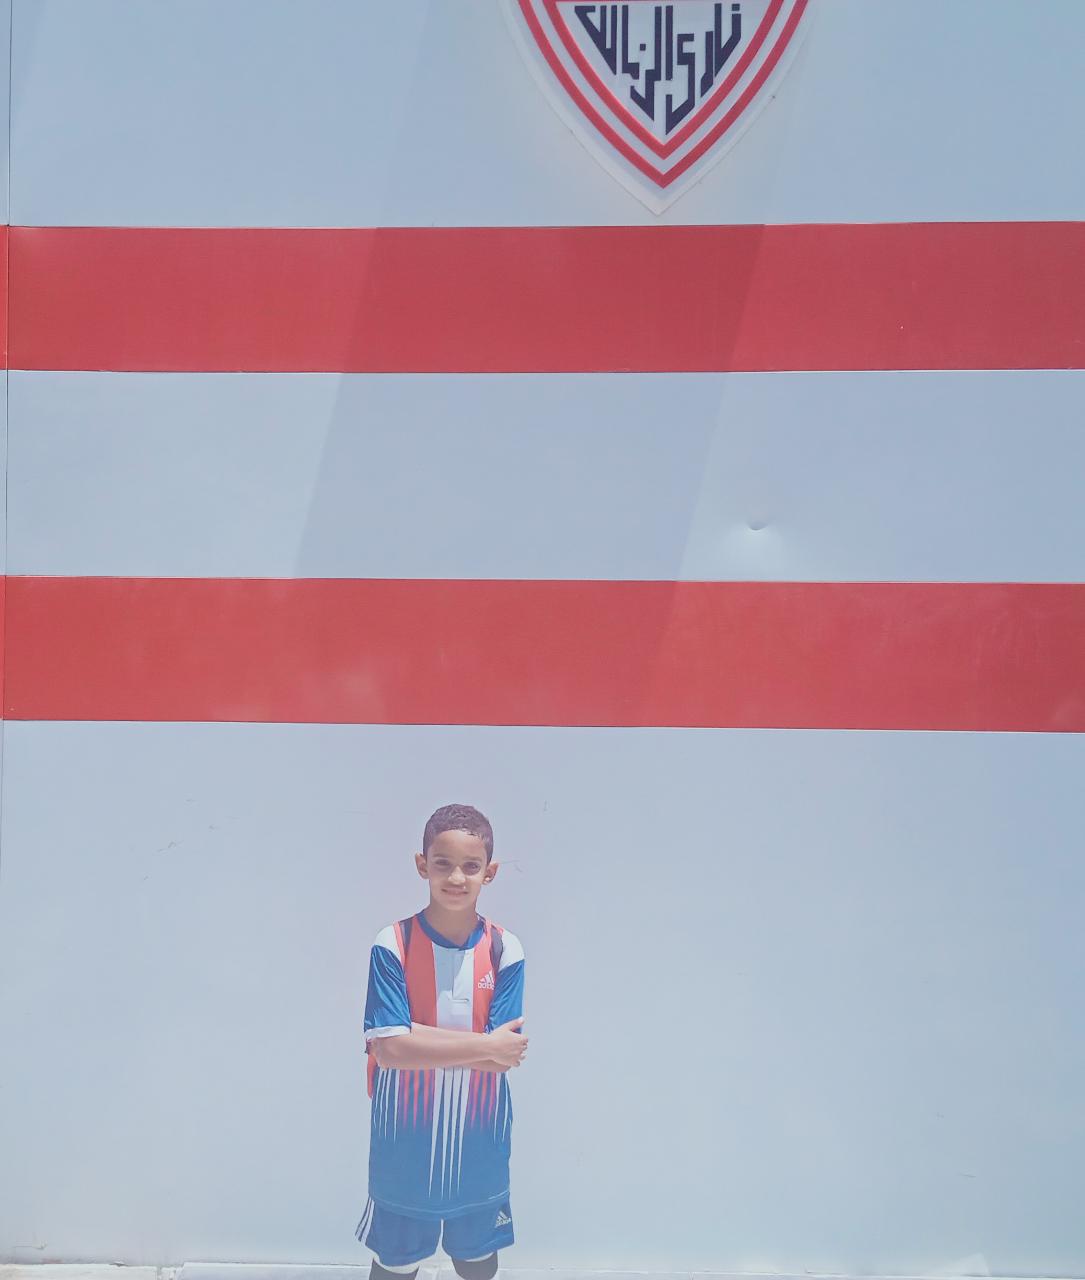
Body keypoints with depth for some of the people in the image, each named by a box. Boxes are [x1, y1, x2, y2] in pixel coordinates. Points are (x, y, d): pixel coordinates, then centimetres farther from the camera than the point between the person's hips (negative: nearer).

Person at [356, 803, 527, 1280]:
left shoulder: (504, 950, -11)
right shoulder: (392, 946, -16)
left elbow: (502, 1056, -16)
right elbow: (389, 1048, -22)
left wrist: (418, 1040, -22)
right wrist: (482, 1047, -21)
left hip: (478, 1142, 2)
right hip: (405, 1142, -1)